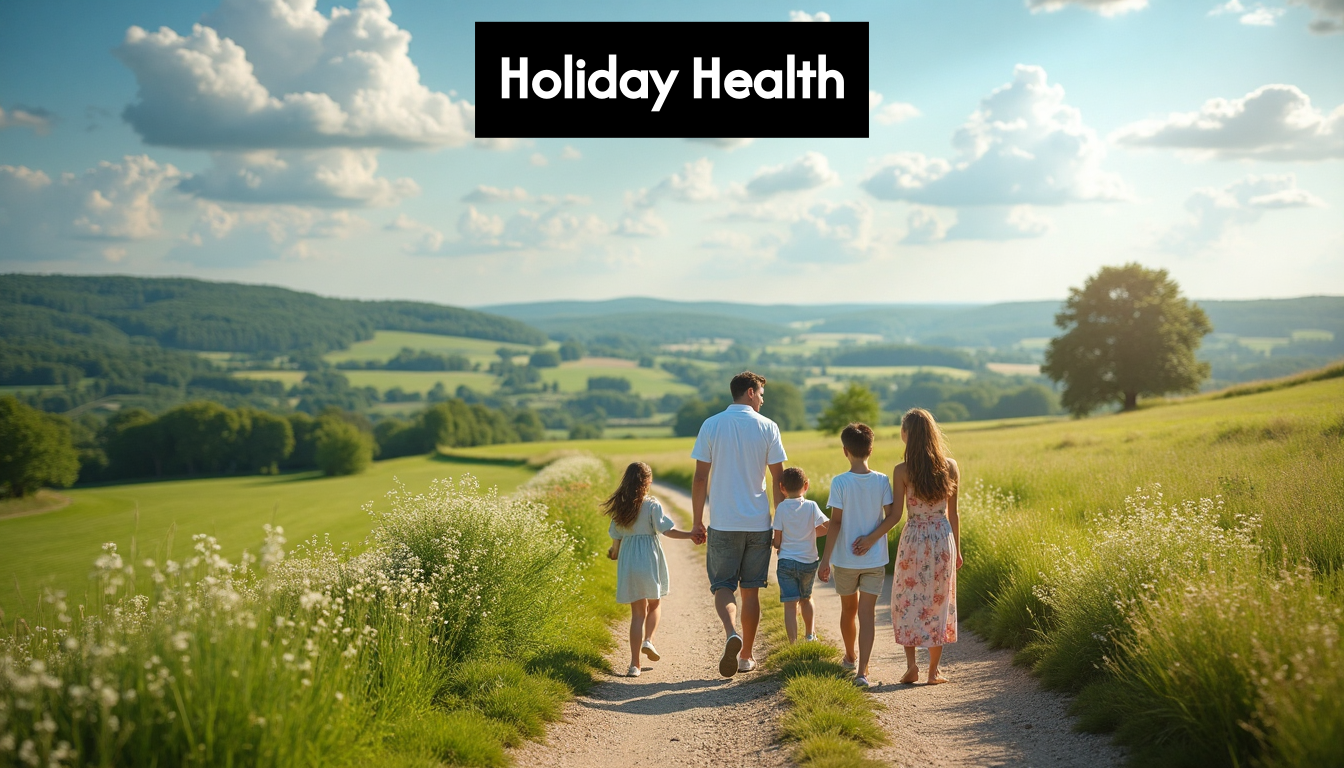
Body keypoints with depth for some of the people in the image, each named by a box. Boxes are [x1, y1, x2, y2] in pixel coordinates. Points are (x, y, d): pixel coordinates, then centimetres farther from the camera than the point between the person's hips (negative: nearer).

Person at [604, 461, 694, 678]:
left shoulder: (619, 507, 2)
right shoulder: (651, 505, -9)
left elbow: (616, 537, 8)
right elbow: (666, 530, -14)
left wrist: (614, 552, 28)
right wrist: (691, 534, -8)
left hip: (627, 562, 3)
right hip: (650, 560, -3)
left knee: (638, 612, 8)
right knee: (654, 603, 22)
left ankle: (634, 663, 2)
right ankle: (648, 640, -2)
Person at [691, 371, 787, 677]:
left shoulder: (711, 425, -1)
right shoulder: (767, 427, -2)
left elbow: (700, 477, -2)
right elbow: (778, 479, -2)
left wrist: (697, 522, 5)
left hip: (722, 523, -1)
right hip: (758, 522, 1)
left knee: (723, 586, 6)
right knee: (751, 590, 11)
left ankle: (732, 633, -22)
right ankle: (746, 656, 18)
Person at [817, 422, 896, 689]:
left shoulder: (839, 483, -11)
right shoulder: (881, 481, -5)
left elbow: (835, 522, -12)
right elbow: (891, 517, -4)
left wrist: (826, 558, -8)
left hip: (845, 559, -1)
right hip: (875, 560, 1)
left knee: (848, 610, 19)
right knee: (868, 613, -2)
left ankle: (850, 657, 39)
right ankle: (862, 671, -13)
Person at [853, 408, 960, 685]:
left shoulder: (902, 471, -10)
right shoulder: (950, 467, -2)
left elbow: (895, 514, -11)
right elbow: (953, 514, 3)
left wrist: (871, 539, -4)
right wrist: (957, 549, 13)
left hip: (913, 539, -2)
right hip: (944, 538, 2)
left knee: (908, 602, 13)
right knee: (938, 603, 11)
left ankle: (911, 664, 4)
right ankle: (933, 671, 14)